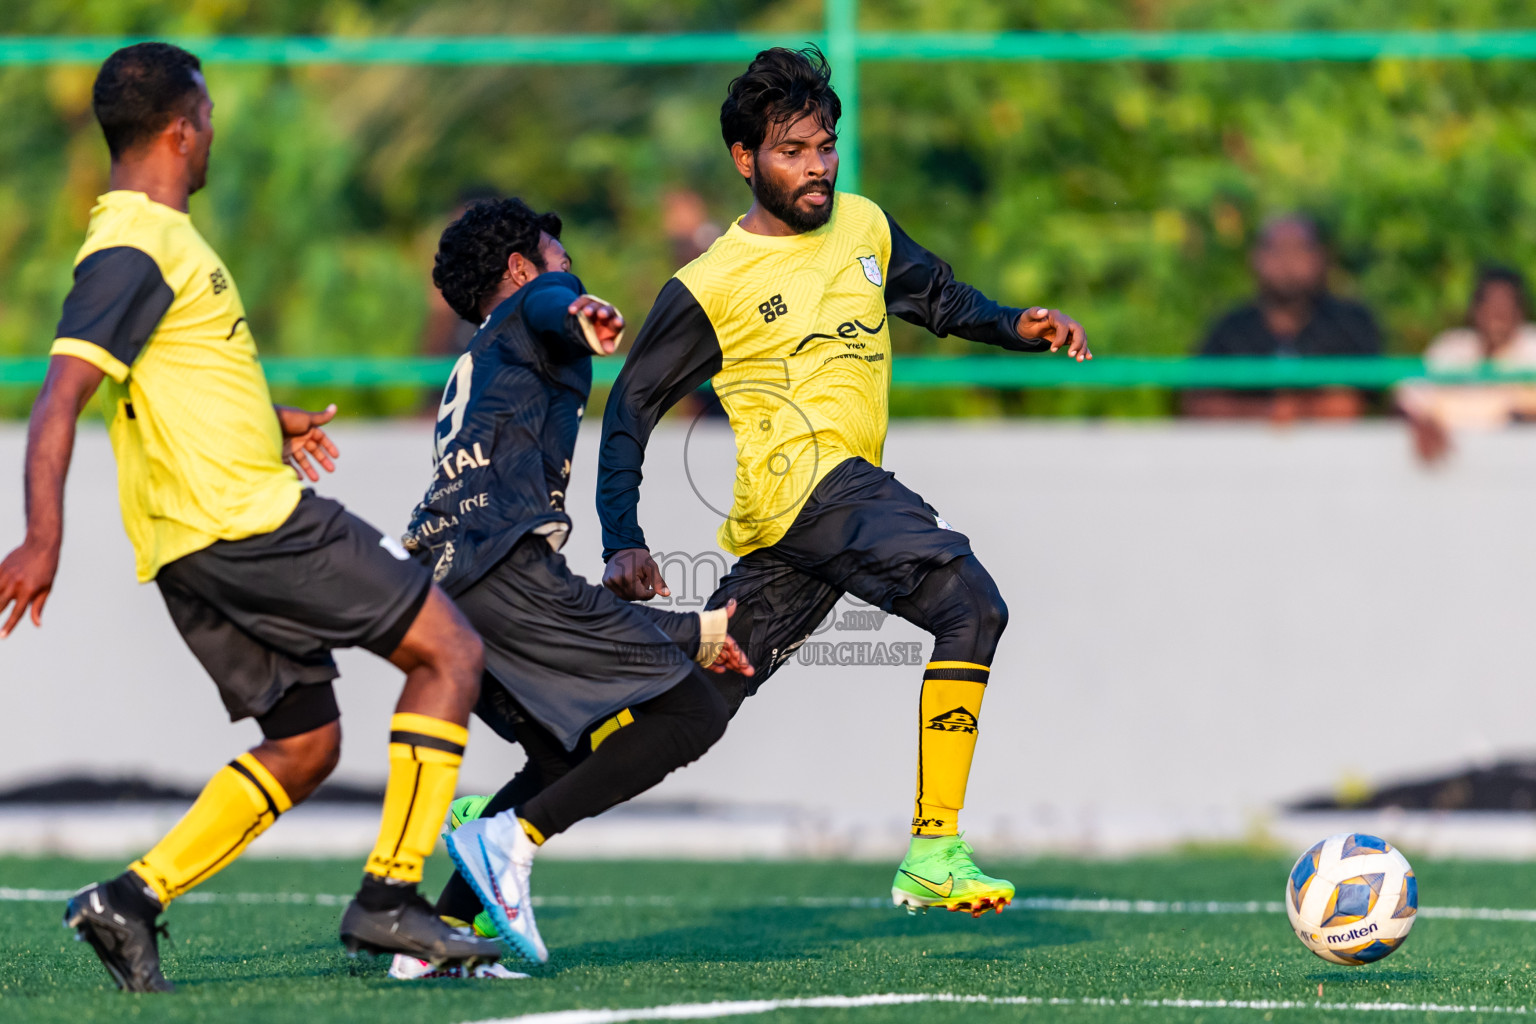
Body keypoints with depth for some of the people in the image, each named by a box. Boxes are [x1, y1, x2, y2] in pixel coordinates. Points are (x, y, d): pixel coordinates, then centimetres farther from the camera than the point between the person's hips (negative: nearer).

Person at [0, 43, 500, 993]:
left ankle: (134, 898, 3)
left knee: (305, 745, 14)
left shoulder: (156, 237, 17)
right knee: (449, 648, -4)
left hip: (204, 549, 10)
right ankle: (390, 896, -7)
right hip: (247, 521, -10)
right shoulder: (134, 250, -14)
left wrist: (267, 420, 39)